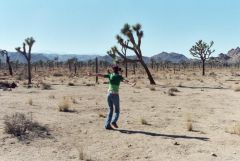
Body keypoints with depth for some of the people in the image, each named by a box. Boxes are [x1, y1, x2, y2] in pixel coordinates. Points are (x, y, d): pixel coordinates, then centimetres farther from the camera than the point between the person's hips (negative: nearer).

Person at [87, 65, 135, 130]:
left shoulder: (110, 75, 6)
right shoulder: (119, 76, -4)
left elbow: (100, 75, 9)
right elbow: (125, 81, -25)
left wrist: (92, 74, 18)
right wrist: (131, 84, -42)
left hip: (109, 94, 4)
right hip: (115, 95, -4)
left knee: (110, 110, 12)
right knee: (117, 110, 8)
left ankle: (107, 125, 3)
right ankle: (113, 121, -17)